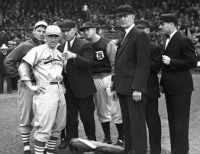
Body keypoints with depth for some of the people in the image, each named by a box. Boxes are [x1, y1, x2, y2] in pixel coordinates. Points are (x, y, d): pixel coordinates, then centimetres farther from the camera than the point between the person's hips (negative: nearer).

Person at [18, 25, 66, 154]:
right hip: (45, 91, -7)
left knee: (58, 126, 11)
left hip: (60, 90, 7)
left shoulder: (59, 54, 19)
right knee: (44, 127, -11)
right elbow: (23, 67, -9)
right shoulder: (38, 50, -2)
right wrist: (31, 85, -13)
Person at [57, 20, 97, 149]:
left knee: (87, 117, 4)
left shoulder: (85, 45, -6)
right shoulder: (60, 47, 11)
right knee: (70, 118, 9)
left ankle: (92, 142, 19)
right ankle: (72, 143, 18)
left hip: (82, 87, -5)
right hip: (67, 88, 5)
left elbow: (89, 63, -18)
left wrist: (74, 56, -31)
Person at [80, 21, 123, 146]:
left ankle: (122, 138, 10)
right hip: (94, 80, 5)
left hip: (108, 78, -5)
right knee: (101, 111, 11)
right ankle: (107, 138, 22)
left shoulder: (107, 44, -5)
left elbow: (115, 64, -7)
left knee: (115, 110, -4)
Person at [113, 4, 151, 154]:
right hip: (123, 88, 9)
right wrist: (116, 86, 15)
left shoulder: (140, 35, -9)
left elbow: (144, 64, -16)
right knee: (127, 122, 13)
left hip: (134, 89, -9)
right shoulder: (125, 37, 19)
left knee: (137, 123, -3)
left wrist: (137, 88, -21)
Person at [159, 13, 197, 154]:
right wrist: (163, 83, 15)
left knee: (180, 121, -3)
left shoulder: (183, 40, -12)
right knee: (172, 120, 12)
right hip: (170, 88, 9)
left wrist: (171, 62, -19)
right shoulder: (168, 41, 15)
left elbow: (192, 62, -16)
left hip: (181, 87, -9)